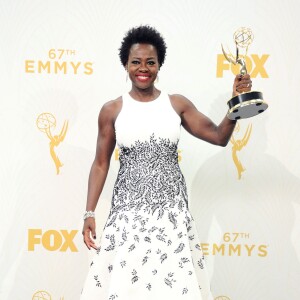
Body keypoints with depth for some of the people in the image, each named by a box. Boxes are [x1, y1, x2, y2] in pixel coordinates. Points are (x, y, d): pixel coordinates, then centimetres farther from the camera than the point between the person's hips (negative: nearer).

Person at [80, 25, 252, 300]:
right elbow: (101, 164, 4)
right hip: (129, 209, -1)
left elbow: (219, 137, 5)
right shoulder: (112, 110, 1)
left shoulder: (178, 104, 4)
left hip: (171, 208, 1)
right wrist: (89, 213, -1)